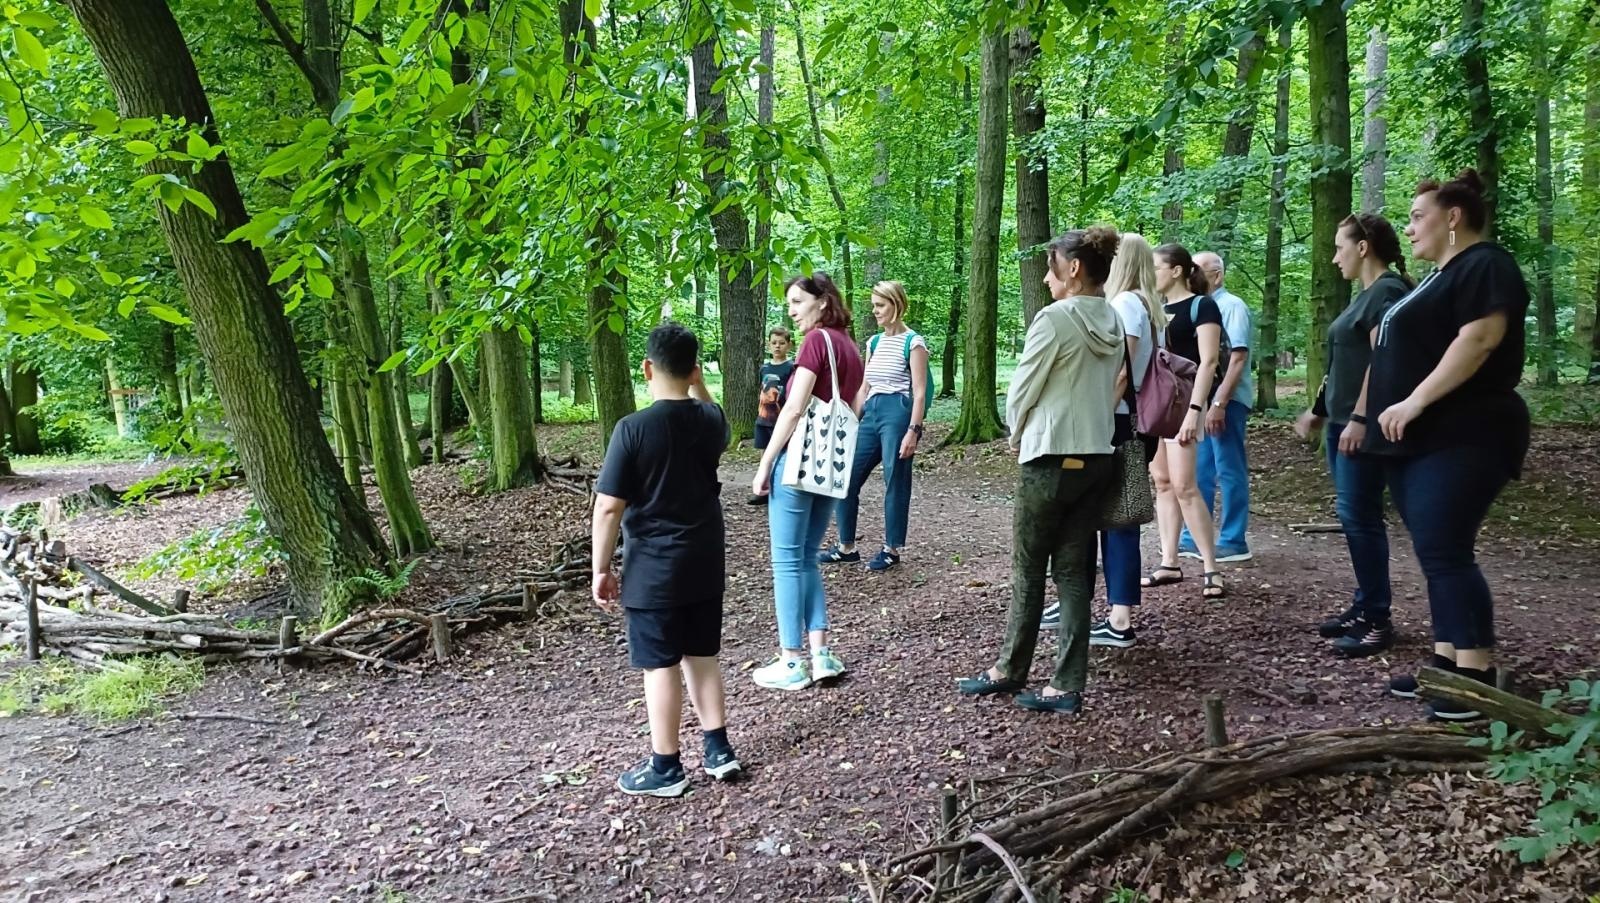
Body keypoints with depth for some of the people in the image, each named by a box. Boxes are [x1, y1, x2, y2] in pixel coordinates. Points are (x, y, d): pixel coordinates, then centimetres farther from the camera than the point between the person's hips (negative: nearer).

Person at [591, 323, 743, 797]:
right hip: (704, 564, 5)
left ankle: (665, 768, 17)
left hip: (653, 571, -5)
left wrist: (601, 570, -6)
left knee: (661, 667, 5)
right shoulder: (711, 420, -2)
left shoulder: (633, 428, -17)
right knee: (702, 657, 17)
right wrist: (697, 382, 19)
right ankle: (719, 750, 26)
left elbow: (608, 508, -16)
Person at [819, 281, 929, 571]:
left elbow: (920, 392, -10)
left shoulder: (913, 342, -6)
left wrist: (913, 431, -17)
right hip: (871, 414, 8)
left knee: (895, 483, 1)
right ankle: (847, 547, 16)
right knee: (846, 478, 6)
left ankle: (891, 549, 14)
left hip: (898, 413, -7)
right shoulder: (874, 342, 14)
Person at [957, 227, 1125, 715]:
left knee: (1028, 570, 8)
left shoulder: (1055, 317, -14)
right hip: (1097, 456, 7)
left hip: (1052, 459, -7)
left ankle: (1011, 670, 22)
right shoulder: (1113, 324, 7)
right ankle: (1067, 686, 11)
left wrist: (1017, 436, 10)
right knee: (1074, 570, 9)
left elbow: (1022, 390, -10)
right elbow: (1108, 388, 13)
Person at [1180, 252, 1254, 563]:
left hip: (1225, 400, -8)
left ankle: (1233, 542, 6)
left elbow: (1238, 358, -15)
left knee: (1230, 471, -1)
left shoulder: (1231, 305, -8)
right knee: (1200, 472, 12)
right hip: (1202, 399, 8)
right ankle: (1193, 537, 21)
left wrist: (1219, 402, -20)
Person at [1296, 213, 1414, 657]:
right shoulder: (1366, 295, 18)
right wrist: (1319, 411, 23)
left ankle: (1378, 620, -1)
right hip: (1343, 422, 10)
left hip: (1364, 424, -10)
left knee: (1360, 516, -8)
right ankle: (1365, 606, 19)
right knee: (1354, 516, 11)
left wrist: (1361, 418, -25)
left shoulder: (1387, 291, -11)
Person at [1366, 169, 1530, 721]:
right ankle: (1447, 661, 15)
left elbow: (1478, 340, -22)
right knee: (1438, 555, 10)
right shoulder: (1441, 276, 22)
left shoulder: (1484, 266, -8)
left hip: (1458, 440, -10)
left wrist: (1415, 401, -24)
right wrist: (1390, 415, 17)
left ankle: (1478, 675, -6)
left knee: (1445, 554, -12)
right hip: (1420, 441, 10)